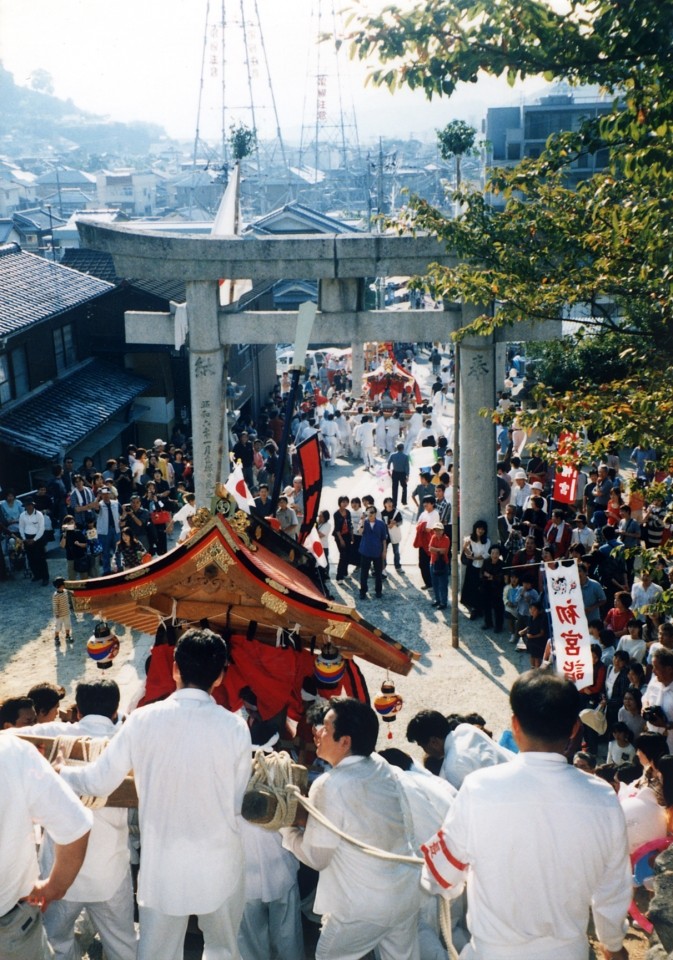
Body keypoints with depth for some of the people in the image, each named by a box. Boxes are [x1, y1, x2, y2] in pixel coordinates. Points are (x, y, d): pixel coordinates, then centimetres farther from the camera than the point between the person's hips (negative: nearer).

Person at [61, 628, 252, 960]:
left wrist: (60, 772, 16)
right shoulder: (234, 727, -13)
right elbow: (238, 803, -4)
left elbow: (99, 782, -2)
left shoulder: (143, 720, -11)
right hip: (220, 866, 0)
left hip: (163, 867, 0)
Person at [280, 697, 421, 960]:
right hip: (406, 893, 6)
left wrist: (285, 828, 1)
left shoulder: (330, 786, -23)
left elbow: (316, 857, -14)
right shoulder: (383, 767, -3)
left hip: (363, 906, -6)